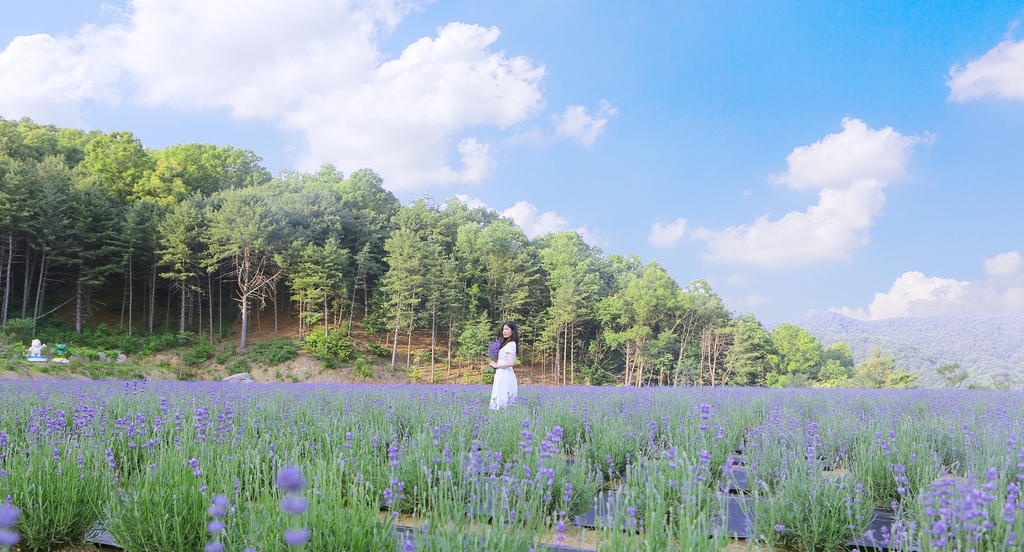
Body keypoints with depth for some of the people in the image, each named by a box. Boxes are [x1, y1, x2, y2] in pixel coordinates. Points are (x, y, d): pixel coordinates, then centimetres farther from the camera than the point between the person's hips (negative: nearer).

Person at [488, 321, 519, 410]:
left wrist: (496, 365, -9)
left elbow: (510, 363, -20)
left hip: (504, 375, -10)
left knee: (501, 399, -10)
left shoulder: (511, 344, -11)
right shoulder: (507, 343, 17)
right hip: (502, 375, 10)